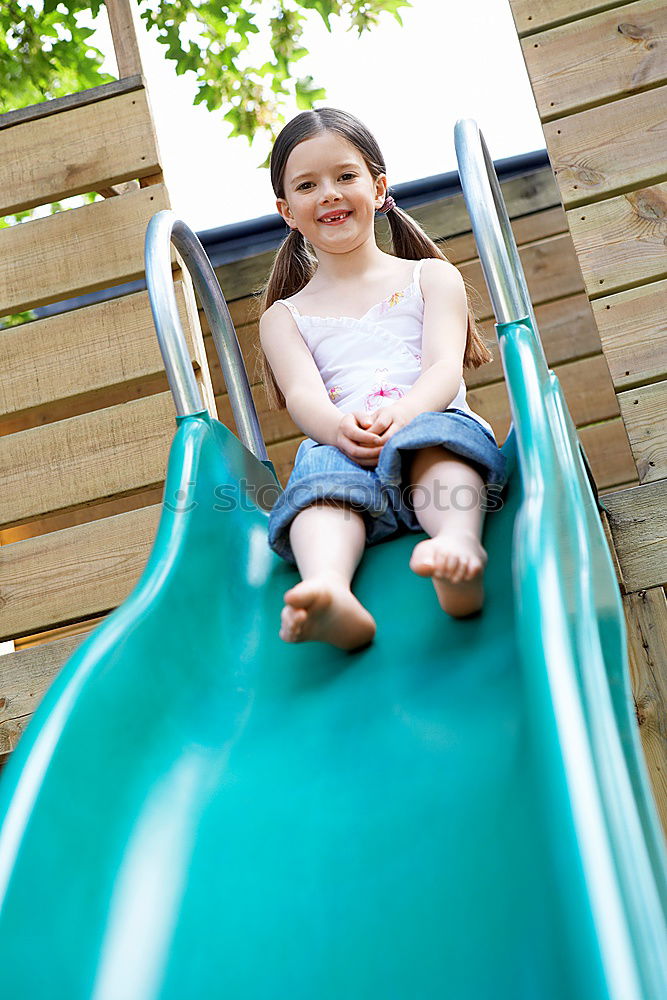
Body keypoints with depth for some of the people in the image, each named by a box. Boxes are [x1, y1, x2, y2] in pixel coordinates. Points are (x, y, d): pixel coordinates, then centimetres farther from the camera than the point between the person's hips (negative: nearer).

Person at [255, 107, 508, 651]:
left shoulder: (431, 278, 23)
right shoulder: (284, 317, 25)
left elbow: (445, 368, 4)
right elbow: (302, 393, 4)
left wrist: (401, 412, -21)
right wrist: (339, 428, -23)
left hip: (432, 427, 0)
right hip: (340, 448, 0)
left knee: (433, 435, -36)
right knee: (323, 470, -35)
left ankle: (459, 548, -64)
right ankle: (330, 591, -63)